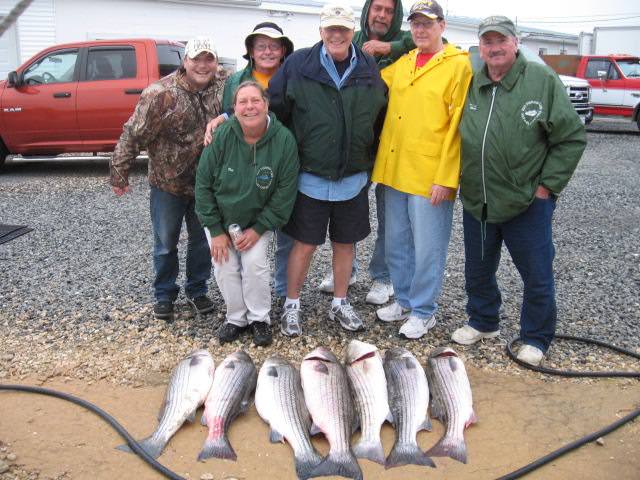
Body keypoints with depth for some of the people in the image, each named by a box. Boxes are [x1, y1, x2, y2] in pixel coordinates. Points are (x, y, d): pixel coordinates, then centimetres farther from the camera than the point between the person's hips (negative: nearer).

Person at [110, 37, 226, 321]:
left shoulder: (223, 84, -8)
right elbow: (134, 135, -15)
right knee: (166, 244, 11)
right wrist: (119, 175, -11)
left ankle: (197, 290, 34)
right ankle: (164, 295, 29)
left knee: (203, 241, 15)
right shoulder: (161, 94, -20)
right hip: (167, 183, -3)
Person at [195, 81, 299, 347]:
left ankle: (260, 318, 9)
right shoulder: (222, 136, -20)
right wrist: (216, 230, -12)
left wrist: (258, 229, -15)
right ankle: (236, 318, 18)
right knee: (225, 268, -4)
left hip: (257, 221, -1)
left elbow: (285, 192, -15)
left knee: (254, 264, -14)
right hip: (220, 218, 1)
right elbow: (203, 183, -12)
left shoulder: (284, 140, -21)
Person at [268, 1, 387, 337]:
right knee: (304, 244, 6)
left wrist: (369, 160, 9)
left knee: (345, 243, 15)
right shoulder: (298, 65, -7)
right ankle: (291, 306, 24)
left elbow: (382, 118, 9)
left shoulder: (370, 70, 0)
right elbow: (272, 109, -2)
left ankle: (340, 304, 33)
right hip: (310, 179, -2)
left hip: (353, 180, 3)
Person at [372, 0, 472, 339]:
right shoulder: (401, 63, 12)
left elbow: (457, 126, -10)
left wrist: (445, 178, -15)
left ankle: (423, 311, 20)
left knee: (427, 248, 4)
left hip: (431, 177, -6)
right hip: (394, 171, 6)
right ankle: (404, 300, 33)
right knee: (396, 244, 16)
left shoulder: (458, 65, -5)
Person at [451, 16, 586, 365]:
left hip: (528, 202, -4)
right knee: (477, 271, 19)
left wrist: (547, 185, -9)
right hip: (477, 202, 4)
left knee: (538, 277, 7)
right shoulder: (470, 86, 3)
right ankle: (483, 322, 41)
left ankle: (535, 339, 27)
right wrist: (462, 180, 5)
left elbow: (572, 138, -7)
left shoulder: (543, 81, -8)